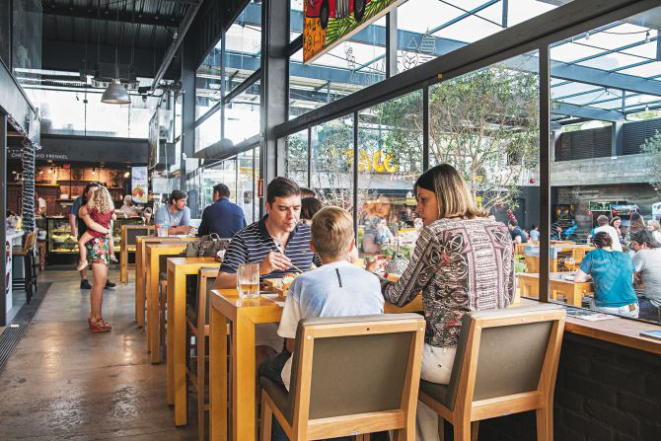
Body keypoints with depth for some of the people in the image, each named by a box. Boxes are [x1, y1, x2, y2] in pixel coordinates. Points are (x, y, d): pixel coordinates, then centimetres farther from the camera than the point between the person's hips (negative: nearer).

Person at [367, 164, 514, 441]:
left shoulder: (436, 232, -12)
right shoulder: (500, 231, 6)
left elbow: (400, 297, -4)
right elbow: (507, 296, 14)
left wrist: (373, 274, 14)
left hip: (451, 359, -6)